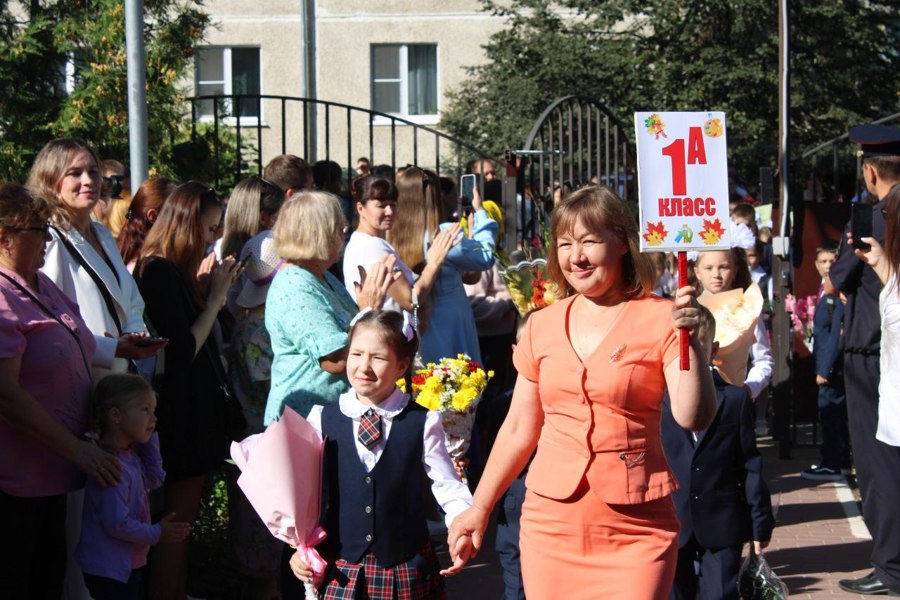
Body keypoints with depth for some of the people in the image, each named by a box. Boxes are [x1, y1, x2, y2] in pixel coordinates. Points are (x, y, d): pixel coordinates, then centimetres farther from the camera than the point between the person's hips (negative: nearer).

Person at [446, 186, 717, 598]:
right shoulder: (541, 327, 7)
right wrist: (479, 508, 15)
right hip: (550, 525, 3)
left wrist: (690, 339, -24)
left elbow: (694, 418, -13)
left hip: (635, 532, -3)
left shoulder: (659, 319, -5)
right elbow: (519, 429, 14)